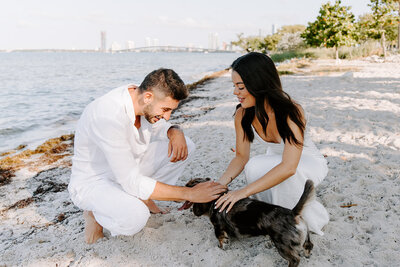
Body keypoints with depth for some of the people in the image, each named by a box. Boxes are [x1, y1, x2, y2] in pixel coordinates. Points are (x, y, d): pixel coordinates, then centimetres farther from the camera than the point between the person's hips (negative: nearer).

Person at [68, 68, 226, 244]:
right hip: (93, 181, -8)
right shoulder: (109, 116, -35)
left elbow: (160, 127, 11)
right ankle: (95, 213, -4)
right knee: (135, 218, -38)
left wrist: (175, 132, -16)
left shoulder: (139, 97, -10)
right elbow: (132, 182, -34)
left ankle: (142, 198, 4)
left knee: (185, 145, -6)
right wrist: (189, 193, -30)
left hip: (129, 168, 8)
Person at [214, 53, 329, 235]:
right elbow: (241, 156, -9)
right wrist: (219, 184, -27)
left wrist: (244, 191, -43)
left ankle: (312, 220, -11)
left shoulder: (291, 112, -32)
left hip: (309, 164, -4)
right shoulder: (243, 115, -16)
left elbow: (289, 167, -40)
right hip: (274, 163, 4)